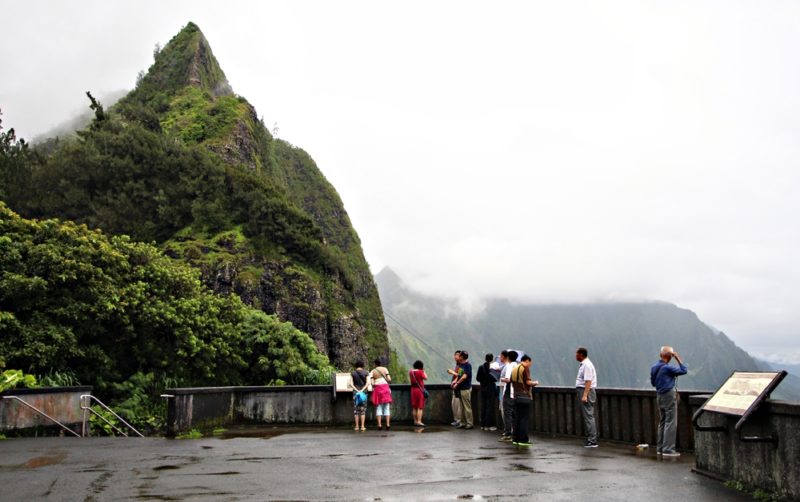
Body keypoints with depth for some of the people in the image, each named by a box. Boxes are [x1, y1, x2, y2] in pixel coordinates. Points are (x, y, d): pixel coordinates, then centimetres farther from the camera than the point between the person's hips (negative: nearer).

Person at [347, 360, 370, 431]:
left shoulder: (353, 374, 4)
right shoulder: (366, 373, 3)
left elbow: (350, 384, -8)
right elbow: (368, 383, -10)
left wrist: (356, 390, -12)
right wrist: (362, 390, -15)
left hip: (355, 392, 0)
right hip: (364, 392, 0)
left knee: (356, 409, 6)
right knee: (363, 409, 5)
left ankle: (357, 426, 5)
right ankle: (362, 426, 0)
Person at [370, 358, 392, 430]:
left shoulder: (372, 372, 1)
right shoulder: (385, 369, 2)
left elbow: (372, 383, -7)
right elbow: (389, 379, -3)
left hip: (377, 389, 0)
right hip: (385, 388, 0)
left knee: (378, 407, 4)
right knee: (387, 407, 3)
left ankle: (379, 424, -3)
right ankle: (388, 424, -4)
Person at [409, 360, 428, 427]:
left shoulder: (411, 372, 5)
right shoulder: (420, 372, -14)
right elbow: (426, 378, -5)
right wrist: (424, 371, 5)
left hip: (413, 389, 7)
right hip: (420, 390, -7)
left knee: (414, 407, 12)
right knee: (420, 407, -4)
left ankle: (415, 421, 18)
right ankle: (419, 422, -7)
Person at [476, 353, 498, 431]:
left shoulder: (481, 367, 0)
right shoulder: (492, 367, -15)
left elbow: (478, 378, 3)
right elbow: (494, 379, -17)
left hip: (483, 388, 5)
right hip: (491, 388, -5)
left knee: (483, 406, 11)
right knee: (490, 407, 1)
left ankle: (483, 425, 15)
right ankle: (489, 425, 2)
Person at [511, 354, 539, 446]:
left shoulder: (515, 369, 13)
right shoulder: (525, 368, -10)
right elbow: (528, 382, -16)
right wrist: (535, 383, 2)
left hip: (516, 396, 7)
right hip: (525, 396, -7)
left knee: (517, 418, 11)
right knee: (525, 418, -3)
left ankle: (516, 439, 13)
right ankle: (523, 440, -4)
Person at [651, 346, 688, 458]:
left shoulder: (654, 367, 6)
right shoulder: (667, 368, -18)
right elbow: (684, 370, -11)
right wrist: (678, 358, -7)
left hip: (659, 396, 8)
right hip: (669, 395, -8)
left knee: (662, 422, 14)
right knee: (670, 423, -4)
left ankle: (660, 448, 17)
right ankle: (668, 449, -6)